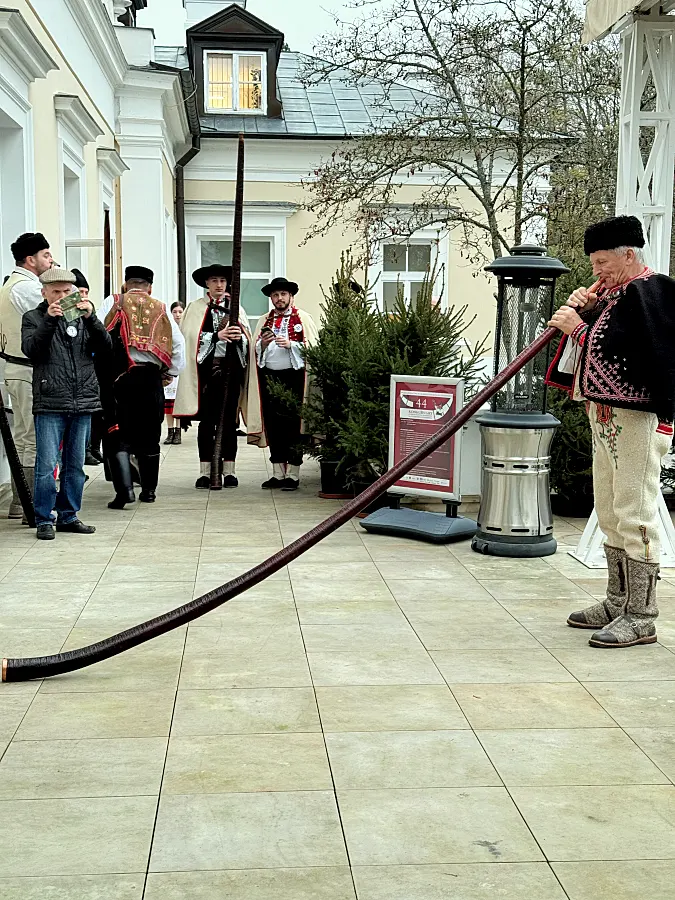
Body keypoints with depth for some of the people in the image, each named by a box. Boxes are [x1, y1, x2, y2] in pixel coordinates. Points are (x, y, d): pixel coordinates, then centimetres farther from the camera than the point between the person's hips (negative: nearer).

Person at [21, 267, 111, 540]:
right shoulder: (33, 318, 6)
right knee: (47, 466, -6)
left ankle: (68, 516, 21)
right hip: (49, 404, -3)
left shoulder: (82, 316, 13)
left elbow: (104, 346, 1)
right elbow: (31, 350, -10)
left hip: (83, 403, 4)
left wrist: (90, 317, -13)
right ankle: (44, 520, 4)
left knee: (75, 465, 10)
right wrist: (49, 320, -19)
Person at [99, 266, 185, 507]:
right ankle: (149, 490, 21)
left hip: (119, 377, -2)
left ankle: (124, 490, -13)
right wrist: (169, 373, 16)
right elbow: (179, 344, 8)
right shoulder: (161, 309, 12)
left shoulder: (113, 303, 6)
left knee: (118, 436, 0)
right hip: (151, 378, 3)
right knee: (149, 435, 13)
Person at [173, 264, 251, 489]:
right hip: (206, 368, -2)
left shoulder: (236, 308, 15)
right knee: (207, 420, -1)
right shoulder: (196, 307, 8)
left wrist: (239, 337, -14)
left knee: (229, 420, 3)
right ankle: (205, 472, 3)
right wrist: (218, 336, -17)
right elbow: (193, 337, -5)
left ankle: (229, 470, 8)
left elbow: (248, 339, 8)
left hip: (231, 367, 2)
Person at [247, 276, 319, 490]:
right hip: (268, 376, 4)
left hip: (293, 377, -4)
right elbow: (255, 351, 17)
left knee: (293, 425, -4)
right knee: (273, 426, 5)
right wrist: (263, 344, -4)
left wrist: (291, 344, -15)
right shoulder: (264, 321, 17)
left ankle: (293, 475, 2)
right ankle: (278, 474, 12)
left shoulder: (303, 318, 5)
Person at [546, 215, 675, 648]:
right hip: (606, 417, 10)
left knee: (634, 515, -8)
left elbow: (615, 353, -24)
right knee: (610, 515, 15)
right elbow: (595, 342, 19)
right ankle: (618, 603, 25)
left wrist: (578, 328, -14)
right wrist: (580, 310, 3)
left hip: (638, 419, -10)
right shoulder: (613, 292, 16)